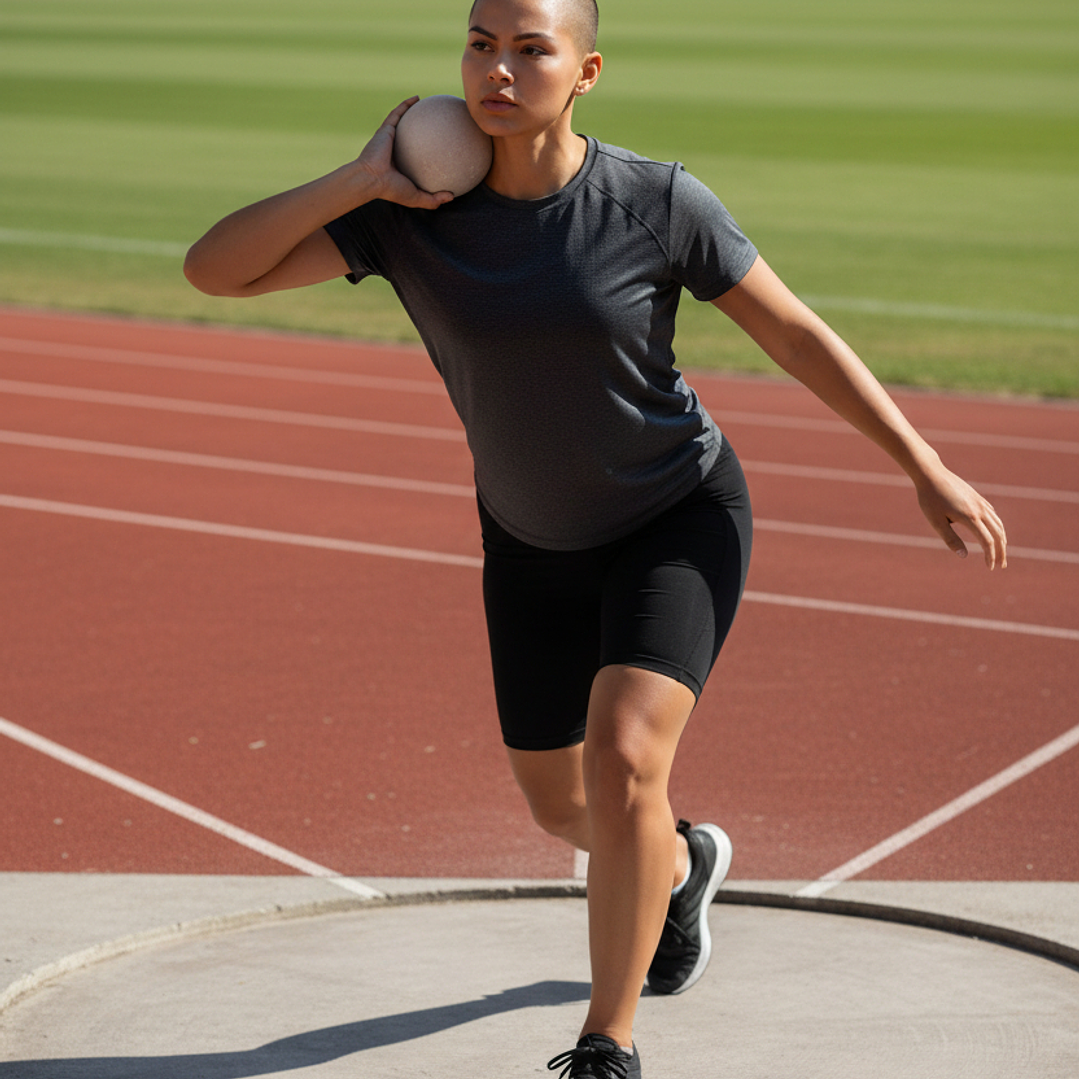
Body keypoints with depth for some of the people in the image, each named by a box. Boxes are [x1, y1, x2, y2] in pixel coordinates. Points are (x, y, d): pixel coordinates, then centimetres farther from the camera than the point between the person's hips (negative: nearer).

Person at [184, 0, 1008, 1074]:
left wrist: (927, 470, -11)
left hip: (680, 517, -4)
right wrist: (363, 179, -29)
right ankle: (684, 864, 55)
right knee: (559, 806, 18)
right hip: (533, 542, 4)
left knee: (623, 765, -23)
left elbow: (797, 333, -12)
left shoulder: (659, 204, -22)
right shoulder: (410, 213, -16)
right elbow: (213, 267, -19)